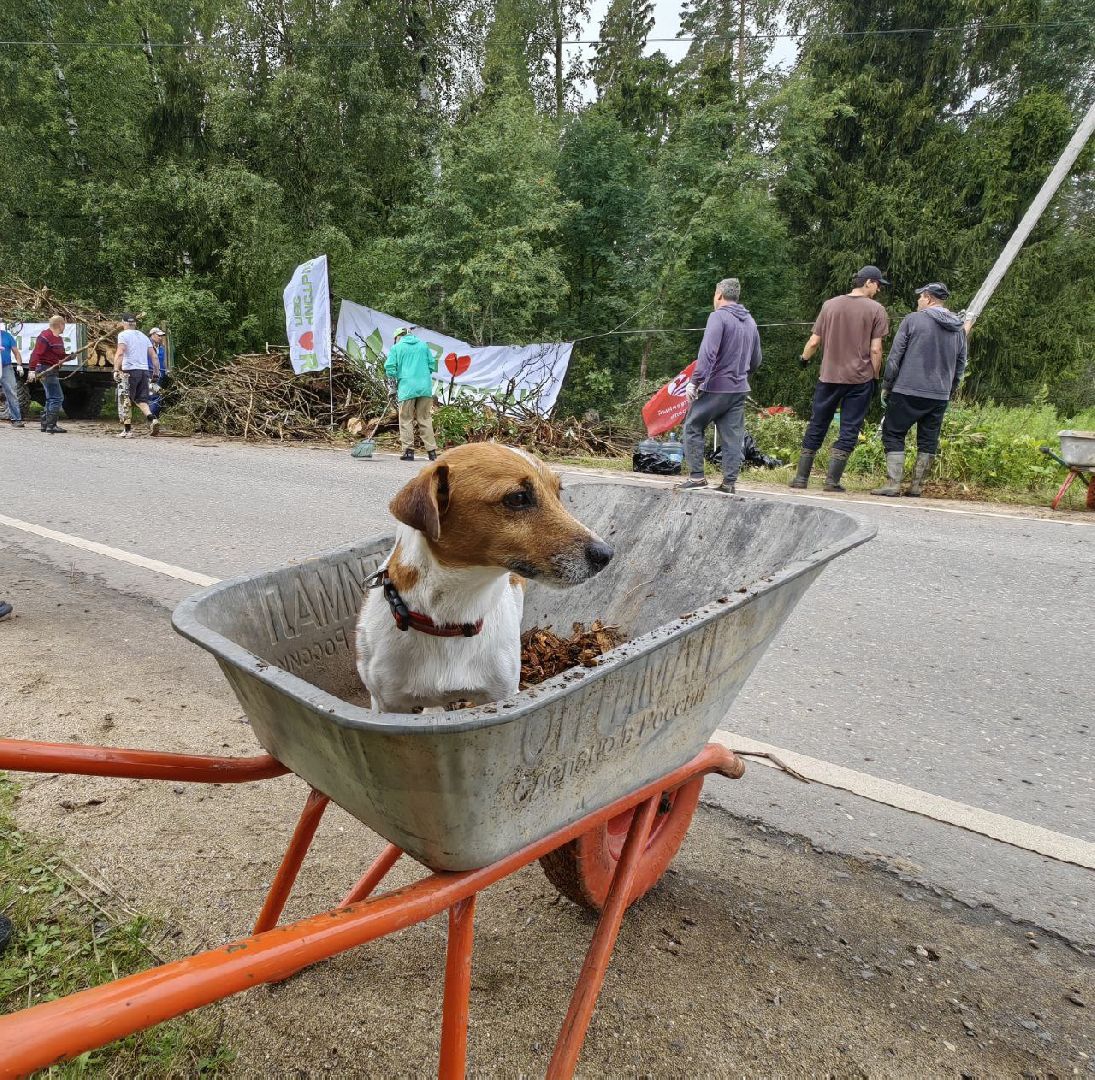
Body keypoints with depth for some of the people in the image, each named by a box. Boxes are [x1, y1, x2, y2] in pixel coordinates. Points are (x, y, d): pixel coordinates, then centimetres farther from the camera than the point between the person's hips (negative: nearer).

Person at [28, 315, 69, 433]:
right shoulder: (45, 337, -15)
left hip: (52, 371, 11)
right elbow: (35, 354, -21)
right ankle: (51, 427, -10)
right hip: (46, 370, -11)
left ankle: (45, 424, 23)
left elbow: (61, 356, 21)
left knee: (51, 398, 16)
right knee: (57, 398, -11)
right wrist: (32, 370, -27)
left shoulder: (59, 338, 15)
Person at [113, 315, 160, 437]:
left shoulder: (123, 335, 0)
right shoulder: (143, 336, 18)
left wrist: (116, 370, -14)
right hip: (144, 371, 5)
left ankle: (127, 430, 3)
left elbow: (120, 353, -14)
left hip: (130, 371, -5)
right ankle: (152, 419, -15)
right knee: (141, 399, 11)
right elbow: (154, 356, 14)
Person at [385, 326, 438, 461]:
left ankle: (408, 451, 0)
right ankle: (431, 450, 5)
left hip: (407, 387, -3)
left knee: (406, 420, 4)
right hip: (425, 387, 3)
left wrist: (396, 376, 15)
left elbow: (389, 369, -3)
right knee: (425, 419, 8)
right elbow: (433, 365, 11)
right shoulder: (424, 345, 13)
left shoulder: (396, 347, 4)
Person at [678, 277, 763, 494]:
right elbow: (756, 360, 18)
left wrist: (694, 381, -18)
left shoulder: (718, 316, -9)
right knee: (732, 436, 7)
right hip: (740, 389, 6)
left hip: (715, 387, -6)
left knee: (693, 428, 7)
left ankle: (697, 476, 3)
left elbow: (707, 353, -19)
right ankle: (729, 482, 7)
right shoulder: (750, 321, 13)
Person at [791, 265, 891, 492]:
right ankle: (832, 480, -2)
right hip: (860, 379, -2)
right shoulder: (876, 309, -4)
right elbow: (875, 350, -8)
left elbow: (813, 342, 4)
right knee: (849, 430, 3)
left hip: (829, 376, 3)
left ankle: (801, 477, 11)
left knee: (816, 427, 11)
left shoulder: (830, 305, 4)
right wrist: (875, 376, 3)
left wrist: (804, 358, 22)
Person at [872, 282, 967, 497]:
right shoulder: (959, 329, 13)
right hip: (940, 395, 5)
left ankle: (893, 484, -7)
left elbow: (894, 356, -5)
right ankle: (916, 486, 12)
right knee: (928, 441, 10)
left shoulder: (913, 319, -3)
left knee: (894, 434, 1)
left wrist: (886, 386, 2)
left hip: (908, 391, -5)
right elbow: (960, 366, 17)